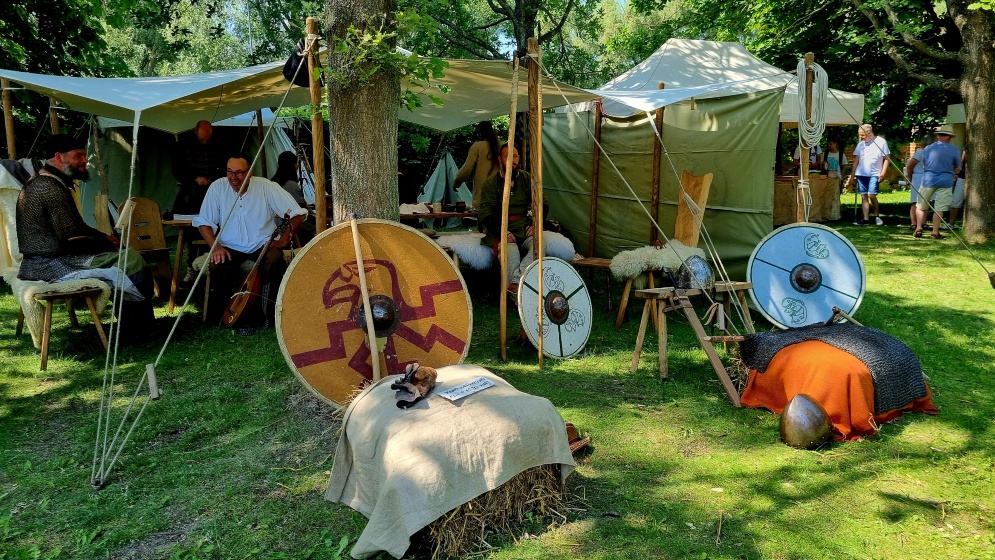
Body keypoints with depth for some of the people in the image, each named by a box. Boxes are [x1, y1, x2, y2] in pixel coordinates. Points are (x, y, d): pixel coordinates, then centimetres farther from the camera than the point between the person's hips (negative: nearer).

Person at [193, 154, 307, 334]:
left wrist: (284, 238, -20)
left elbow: (297, 213, -11)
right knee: (216, 267, -28)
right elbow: (204, 222, 2)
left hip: (263, 245, -2)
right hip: (231, 248, 2)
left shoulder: (266, 187, -12)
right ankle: (249, 318, -11)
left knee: (273, 262, -35)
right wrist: (215, 246, -13)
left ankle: (271, 313, -7)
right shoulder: (217, 187, -6)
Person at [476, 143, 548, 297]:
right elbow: (484, 213, -4)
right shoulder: (491, 183, 5)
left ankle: (515, 280, -42)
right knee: (511, 251, -35)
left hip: (525, 231, 3)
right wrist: (503, 232, -19)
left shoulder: (527, 179, 14)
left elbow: (543, 203, 15)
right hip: (500, 232, -3)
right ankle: (516, 294, -32)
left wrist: (536, 224, -5)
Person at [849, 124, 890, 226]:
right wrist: (853, 173, 8)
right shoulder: (860, 144, 11)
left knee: (871, 195, -14)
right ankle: (866, 219, 5)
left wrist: (883, 172, -9)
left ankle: (877, 216, 6)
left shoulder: (881, 142, -1)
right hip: (861, 174, 4)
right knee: (864, 196, 2)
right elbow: (856, 160, 14)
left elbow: (886, 158, -1)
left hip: (874, 174, -4)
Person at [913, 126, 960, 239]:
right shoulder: (954, 150, -3)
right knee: (939, 208, 3)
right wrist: (953, 175, 28)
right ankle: (935, 232, 5)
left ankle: (918, 228, 7)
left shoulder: (927, 149, 3)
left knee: (921, 205, 13)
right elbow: (958, 169, 7)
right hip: (945, 181, -1)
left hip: (928, 180, 1)